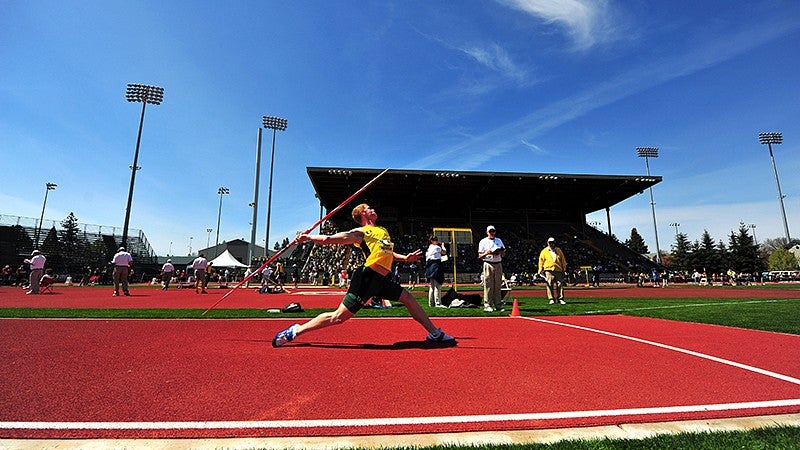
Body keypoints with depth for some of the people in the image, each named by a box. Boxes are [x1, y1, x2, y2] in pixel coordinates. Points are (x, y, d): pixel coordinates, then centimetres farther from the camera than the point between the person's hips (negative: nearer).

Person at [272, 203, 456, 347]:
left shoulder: (383, 231, 22)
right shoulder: (361, 232, -2)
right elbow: (328, 239, -4)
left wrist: (405, 258, 19)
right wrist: (309, 237, -12)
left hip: (383, 279, 8)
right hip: (367, 277, -8)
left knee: (409, 298, 9)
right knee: (339, 317, -7)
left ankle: (435, 333, 21)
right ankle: (295, 331, 6)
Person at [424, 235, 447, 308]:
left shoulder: (428, 249, 17)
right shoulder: (437, 247, -6)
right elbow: (444, 252, 9)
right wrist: (443, 246, 25)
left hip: (429, 267, 9)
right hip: (436, 266, -9)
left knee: (432, 286, 12)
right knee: (437, 286, -9)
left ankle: (431, 303, 14)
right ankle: (438, 303, -12)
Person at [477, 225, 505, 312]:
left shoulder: (499, 241, 18)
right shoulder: (483, 241, 5)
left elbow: (503, 254, 16)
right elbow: (480, 256, 1)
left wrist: (501, 252, -6)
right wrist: (486, 253, -18)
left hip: (498, 264, 4)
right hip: (488, 264, -4)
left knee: (498, 286, 5)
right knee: (488, 285, -6)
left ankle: (498, 305, 10)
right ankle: (487, 305, -2)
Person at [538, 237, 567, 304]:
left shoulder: (559, 251, 14)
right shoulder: (544, 251, 8)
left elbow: (563, 260, 17)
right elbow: (541, 260, 9)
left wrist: (564, 268, 12)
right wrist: (541, 270, 5)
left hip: (558, 270, 2)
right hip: (548, 270, -2)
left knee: (560, 285, -1)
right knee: (550, 285, -5)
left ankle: (560, 299, 7)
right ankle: (551, 299, 0)